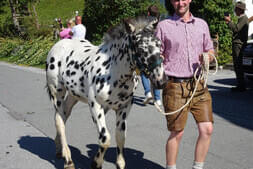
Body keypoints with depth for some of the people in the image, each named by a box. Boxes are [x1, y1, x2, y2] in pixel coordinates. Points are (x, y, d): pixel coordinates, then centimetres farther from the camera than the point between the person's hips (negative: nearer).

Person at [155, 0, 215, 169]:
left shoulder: (202, 24, 13)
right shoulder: (163, 26, 3)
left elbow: (210, 50, 21)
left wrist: (208, 56, -3)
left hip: (199, 84, 4)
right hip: (175, 86, -3)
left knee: (207, 129, 0)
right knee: (177, 133, 0)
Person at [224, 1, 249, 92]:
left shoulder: (243, 18, -11)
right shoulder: (241, 18, 22)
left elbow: (236, 29, -23)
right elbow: (236, 29, 22)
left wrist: (229, 21, -14)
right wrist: (229, 22, 15)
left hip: (239, 44, -11)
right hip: (238, 44, 11)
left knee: (238, 66, -11)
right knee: (237, 66, 12)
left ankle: (241, 86, -10)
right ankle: (240, 85, 17)